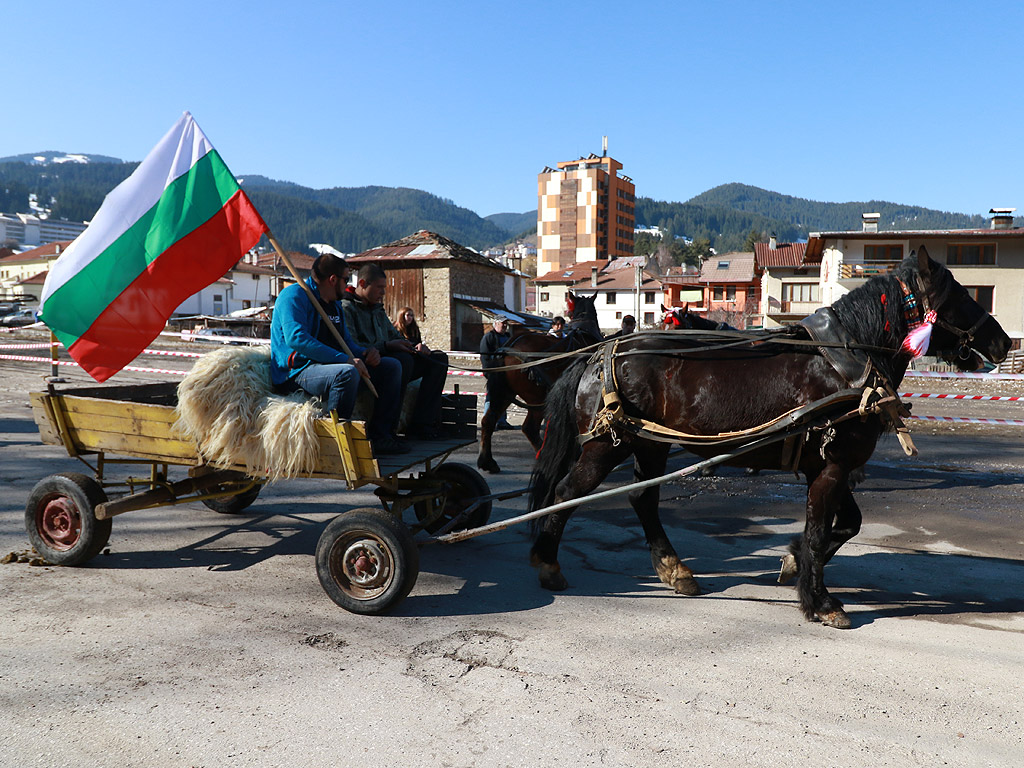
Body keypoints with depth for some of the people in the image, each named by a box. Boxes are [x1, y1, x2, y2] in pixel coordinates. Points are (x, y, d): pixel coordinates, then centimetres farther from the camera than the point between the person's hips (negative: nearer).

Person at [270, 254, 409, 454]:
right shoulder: (294, 295, -8)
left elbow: (346, 341, 27)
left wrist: (365, 352, 1)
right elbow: (296, 338, -23)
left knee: (391, 367, 4)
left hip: (330, 364, 10)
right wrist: (344, 359, -28)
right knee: (347, 373, -39)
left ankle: (379, 436, -1)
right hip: (297, 372, -9)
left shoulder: (335, 304, 21)